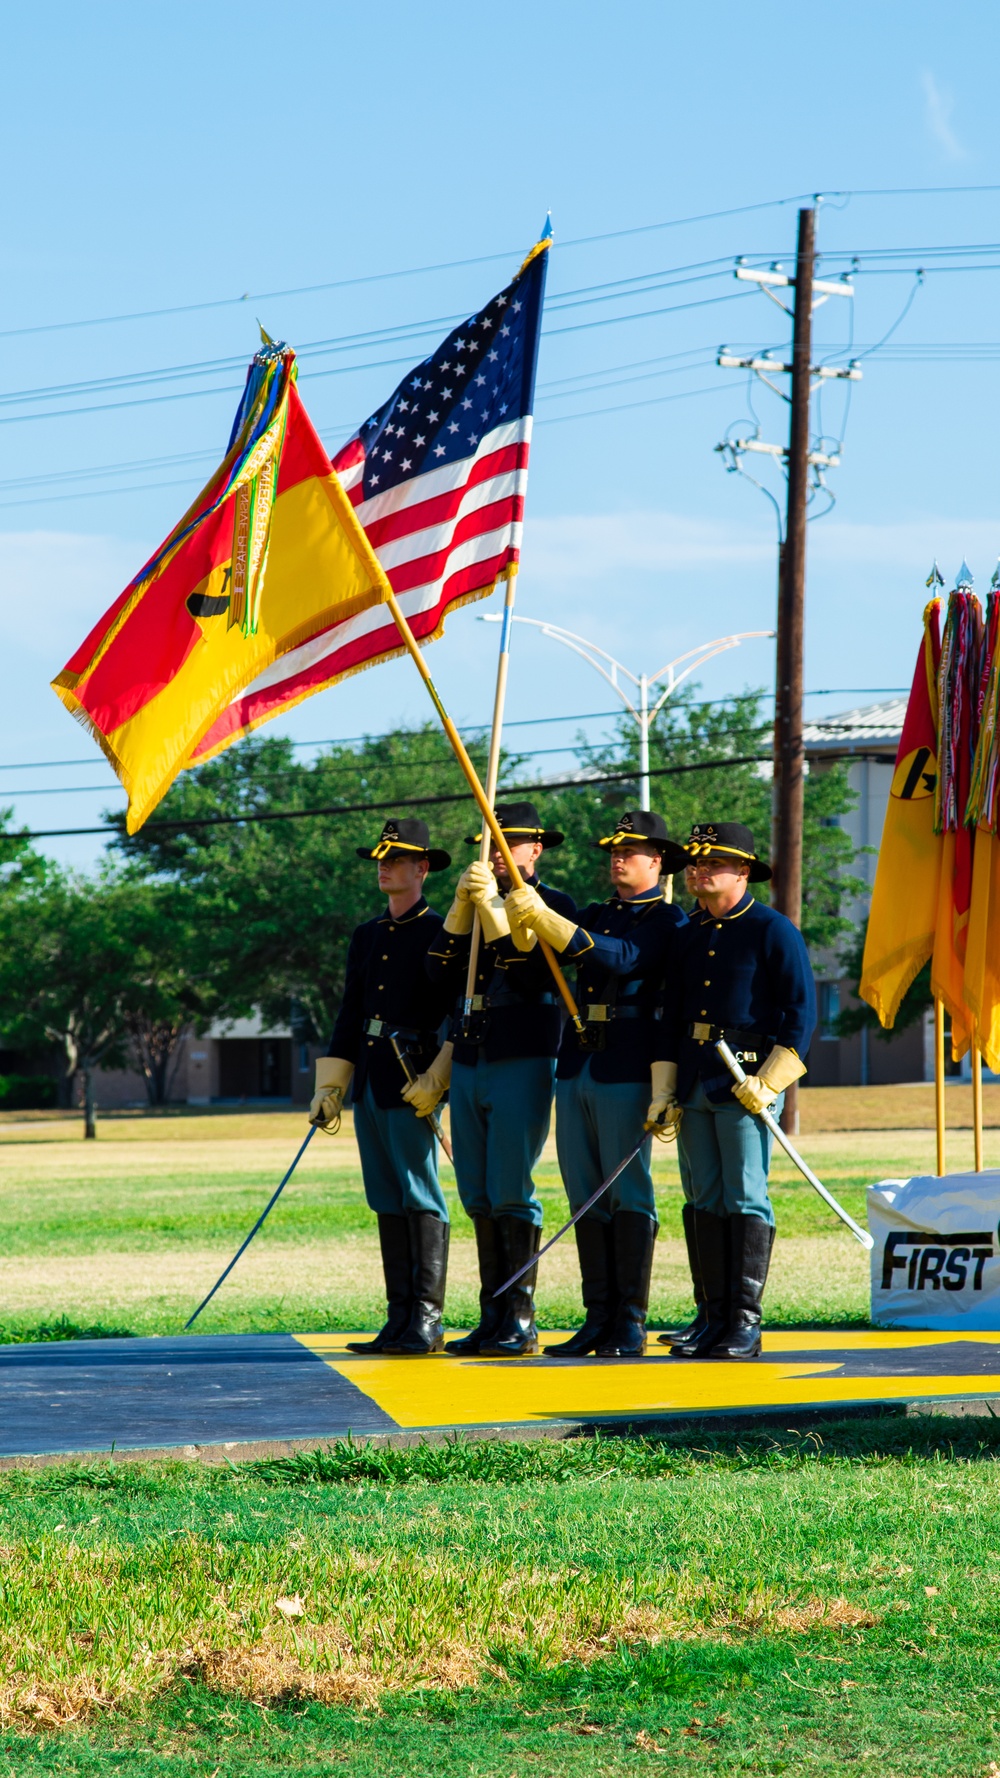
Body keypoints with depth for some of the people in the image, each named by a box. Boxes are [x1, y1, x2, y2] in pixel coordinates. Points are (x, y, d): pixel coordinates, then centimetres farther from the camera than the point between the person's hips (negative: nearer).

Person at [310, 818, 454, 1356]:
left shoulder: (440, 933, -3)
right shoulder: (366, 936, 18)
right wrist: (329, 1085, 15)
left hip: (413, 1081, -7)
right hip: (368, 1082, 7)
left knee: (420, 1200, -8)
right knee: (387, 1203, 7)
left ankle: (426, 1320, -7)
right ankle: (400, 1321, 10)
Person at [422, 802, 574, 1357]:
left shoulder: (554, 905, -2)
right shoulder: (475, 907, 17)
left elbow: (532, 972, -17)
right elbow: (441, 969, 3)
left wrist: (494, 905, -18)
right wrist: (463, 903, -6)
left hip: (523, 1063, -7)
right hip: (468, 1062, 7)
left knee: (511, 1194, -9)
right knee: (479, 1198, 7)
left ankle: (521, 1322, -6)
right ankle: (492, 1319, 11)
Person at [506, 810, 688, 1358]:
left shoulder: (668, 921, -3)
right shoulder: (593, 915, 18)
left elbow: (621, 958, -21)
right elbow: (530, 952, 8)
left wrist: (546, 917, -27)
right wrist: (521, 917, -14)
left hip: (626, 1072, -7)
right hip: (575, 1067, 7)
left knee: (629, 1196, -5)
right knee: (586, 1199, 7)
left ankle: (631, 1324, -3)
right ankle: (598, 1318, 11)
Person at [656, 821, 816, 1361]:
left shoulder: (773, 931, -3)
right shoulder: (688, 934, 16)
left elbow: (801, 1012, -7)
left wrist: (768, 1082, -14)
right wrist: (664, 1089, 11)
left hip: (746, 1081, -6)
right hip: (693, 1084, 6)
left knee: (745, 1200, -7)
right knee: (703, 1201, 6)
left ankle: (745, 1322, -6)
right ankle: (711, 1317, 10)